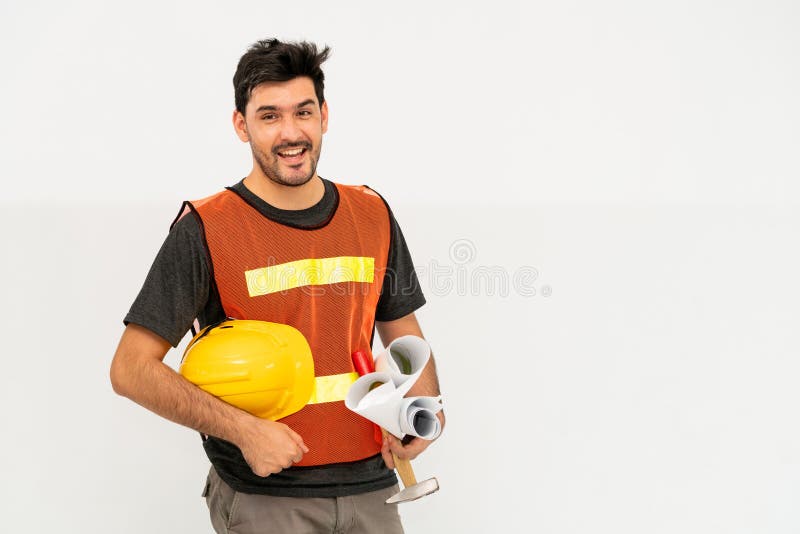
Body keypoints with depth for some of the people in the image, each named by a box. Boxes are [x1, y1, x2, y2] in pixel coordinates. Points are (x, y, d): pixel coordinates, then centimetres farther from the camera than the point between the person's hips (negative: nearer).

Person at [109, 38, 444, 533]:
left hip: (369, 486, 4)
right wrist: (244, 430, -19)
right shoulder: (205, 229, -10)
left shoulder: (372, 214, 4)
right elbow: (132, 369, -11)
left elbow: (404, 335, 15)